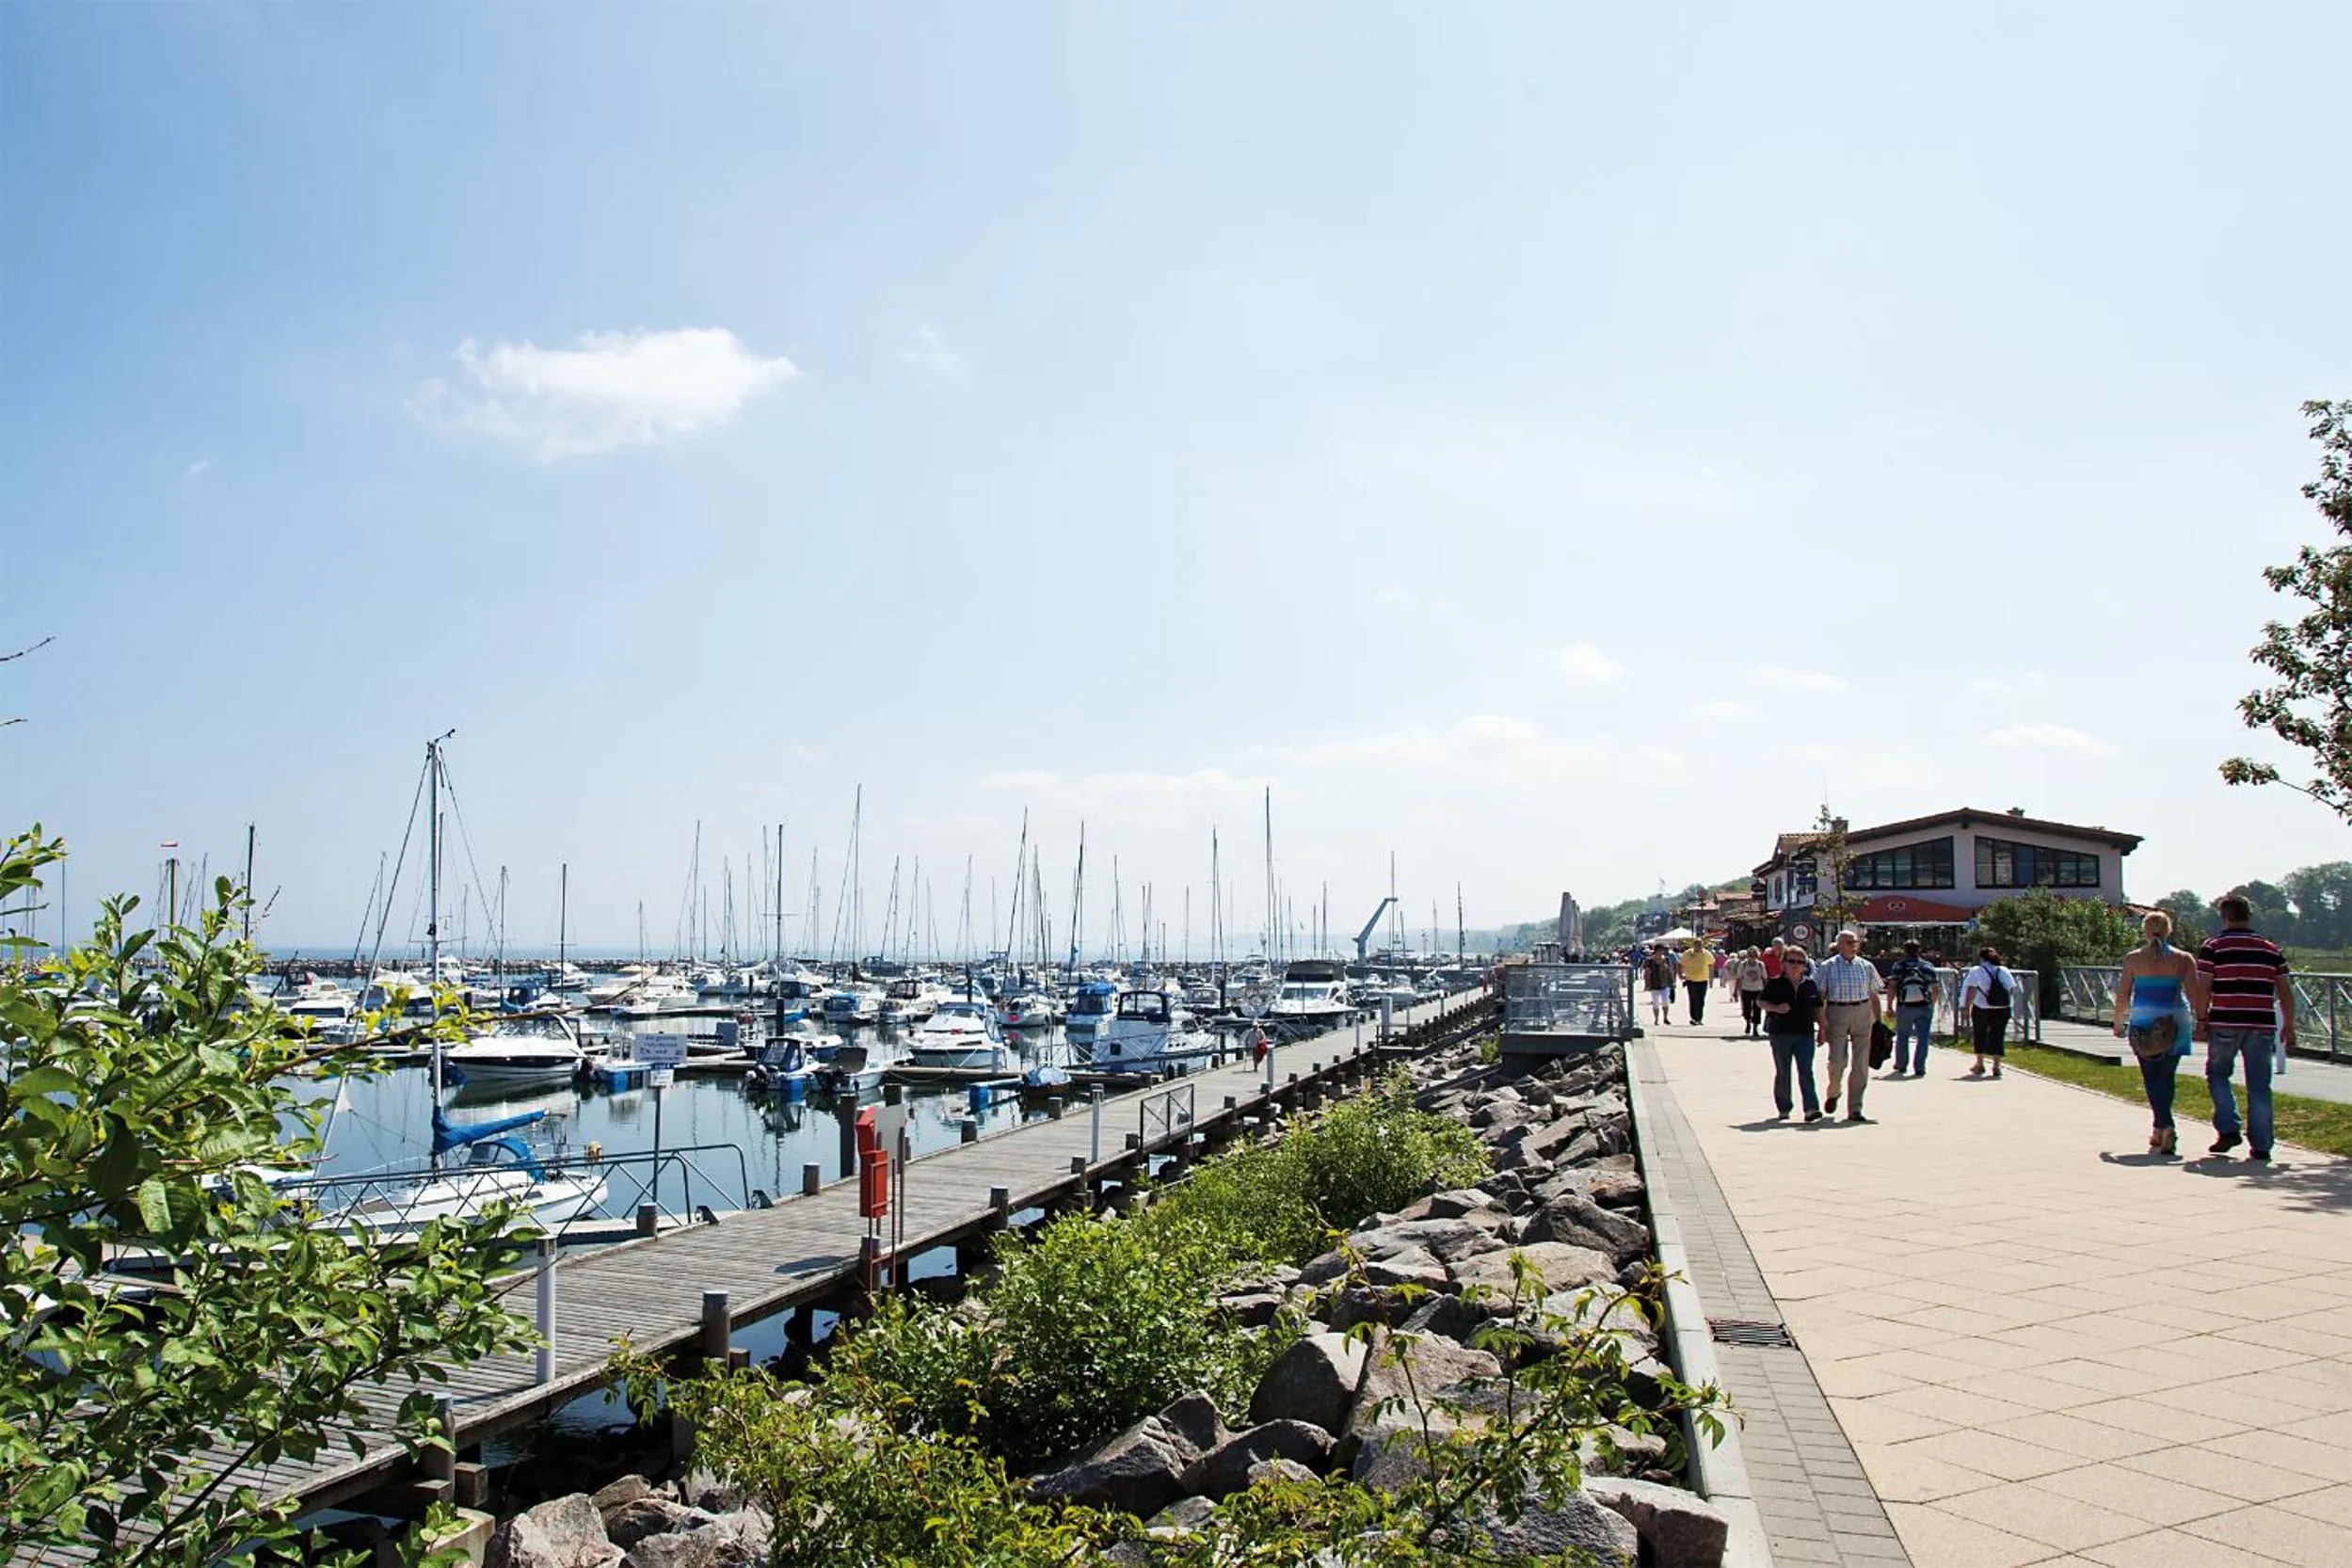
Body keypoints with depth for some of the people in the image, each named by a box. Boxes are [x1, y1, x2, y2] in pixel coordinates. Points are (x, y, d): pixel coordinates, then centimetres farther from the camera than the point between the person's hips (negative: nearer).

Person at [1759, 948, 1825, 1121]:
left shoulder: (1810, 984, 8)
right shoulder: (1775, 983, 0)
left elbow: (1818, 1008, 14)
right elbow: (1760, 1001, 2)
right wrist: (1776, 1008, -16)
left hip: (1805, 1035, 1)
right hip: (1780, 1034, -1)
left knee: (1806, 1071, -7)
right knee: (1782, 1073, 8)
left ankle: (1811, 1108, -12)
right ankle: (1783, 1109, 18)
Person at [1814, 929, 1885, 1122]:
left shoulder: (1866, 966, 8)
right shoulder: (1828, 967, 0)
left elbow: (1874, 996, 14)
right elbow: (1820, 997, 0)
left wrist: (1878, 1022, 10)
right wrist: (1822, 1023, -6)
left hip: (1862, 1013, 3)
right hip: (1837, 1013, -3)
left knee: (1861, 1064, 2)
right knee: (1837, 1060, -7)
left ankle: (1855, 1109, 10)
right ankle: (1833, 1093, 24)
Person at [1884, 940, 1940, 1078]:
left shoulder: (1899, 965, -1)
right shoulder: (1928, 966, 3)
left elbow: (1892, 986, -8)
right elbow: (1935, 988, -1)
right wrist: (1932, 1005, 11)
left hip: (1904, 1007, 0)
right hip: (1924, 1007, 0)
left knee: (1902, 1037, 16)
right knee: (1923, 1038, 4)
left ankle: (1900, 1065, 26)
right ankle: (1919, 1068, -2)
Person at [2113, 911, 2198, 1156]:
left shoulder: (2133, 958, 0)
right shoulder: (2183, 959, 1)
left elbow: (2123, 996, 2)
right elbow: (2195, 995, -4)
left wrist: (2118, 1023, 13)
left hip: (2143, 1022, -2)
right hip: (2175, 1023, 2)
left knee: (2152, 1078, 0)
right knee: (2166, 1077, 15)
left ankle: (2166, 1127, -19)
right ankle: (2159, 1131, 25)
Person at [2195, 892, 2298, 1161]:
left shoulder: (2213, 947, -2)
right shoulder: (2271, 950, 9)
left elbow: (2203, 988, -8)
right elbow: (2285, 992, 8)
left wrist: (2201, 1019, 1)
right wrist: (2288, 1026, 15)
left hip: (2224, 1024, -3)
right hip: (2262, 1025, 3)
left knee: (2217, 1074, 15)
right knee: (2259, 1085, 7)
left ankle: (2228, 1129, 3)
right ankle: (2261, 1145, 6)